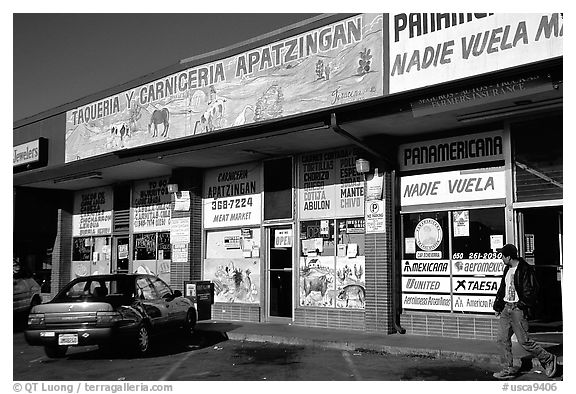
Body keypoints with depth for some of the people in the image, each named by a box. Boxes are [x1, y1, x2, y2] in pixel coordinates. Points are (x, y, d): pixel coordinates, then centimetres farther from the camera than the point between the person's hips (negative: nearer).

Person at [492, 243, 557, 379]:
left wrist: (524, 306, -19)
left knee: (523, 340, -6)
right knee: (503, 339, 6)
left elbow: (531, 290, -14)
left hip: (518, 309, -8)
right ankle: (510, 369, 14)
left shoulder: (525, 270, -12)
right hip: (506, 307, 8)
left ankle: (548, 359, 13)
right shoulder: (507, 269, 15)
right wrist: (498, 306, 19)